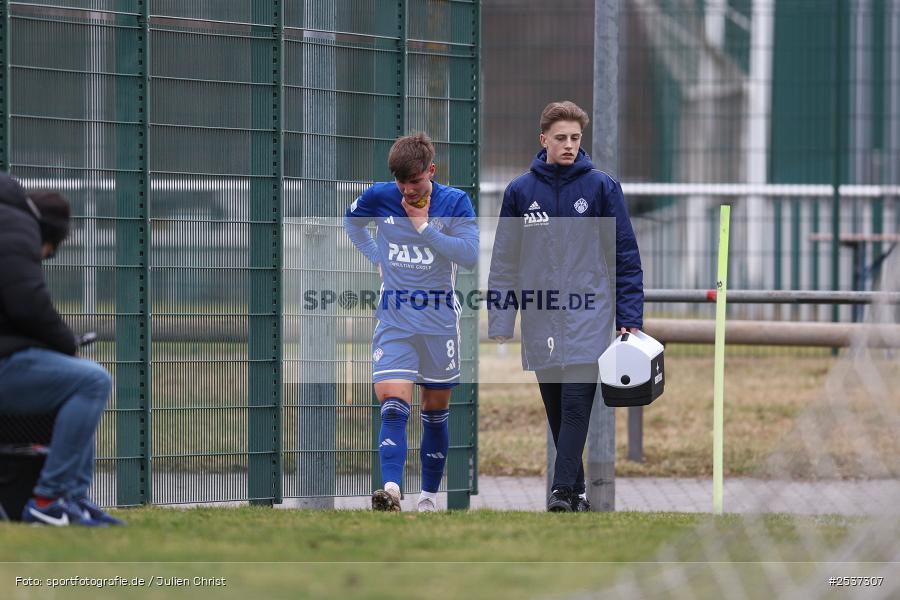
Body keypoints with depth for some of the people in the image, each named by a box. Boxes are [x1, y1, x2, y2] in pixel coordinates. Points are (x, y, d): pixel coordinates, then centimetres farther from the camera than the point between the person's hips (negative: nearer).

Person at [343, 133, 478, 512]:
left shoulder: (455, 202, -8)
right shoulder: (380, 197, -3)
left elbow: (470, 255, -18)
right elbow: (352, 220, 20)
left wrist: (423, 227, -19)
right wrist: (376, 257, 8)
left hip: (439, 320, 0)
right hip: (394, 320, 0)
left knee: (436, 412, 10)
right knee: (393, 406, -17)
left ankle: (429, 495, 22)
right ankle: (391, 490, -32)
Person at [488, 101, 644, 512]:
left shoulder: (601, 186, 1)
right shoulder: (520, 191, 7)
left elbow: (626, 255, 3)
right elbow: (504, 263, 10)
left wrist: (630, 318, -4)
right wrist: (500, 324, 4)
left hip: (587, 319, -3)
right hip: (540, 321, 3)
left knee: (576, 405, -13)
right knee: (556, 411, 7)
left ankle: (563, 489, -18)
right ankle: (575, 490, 16)